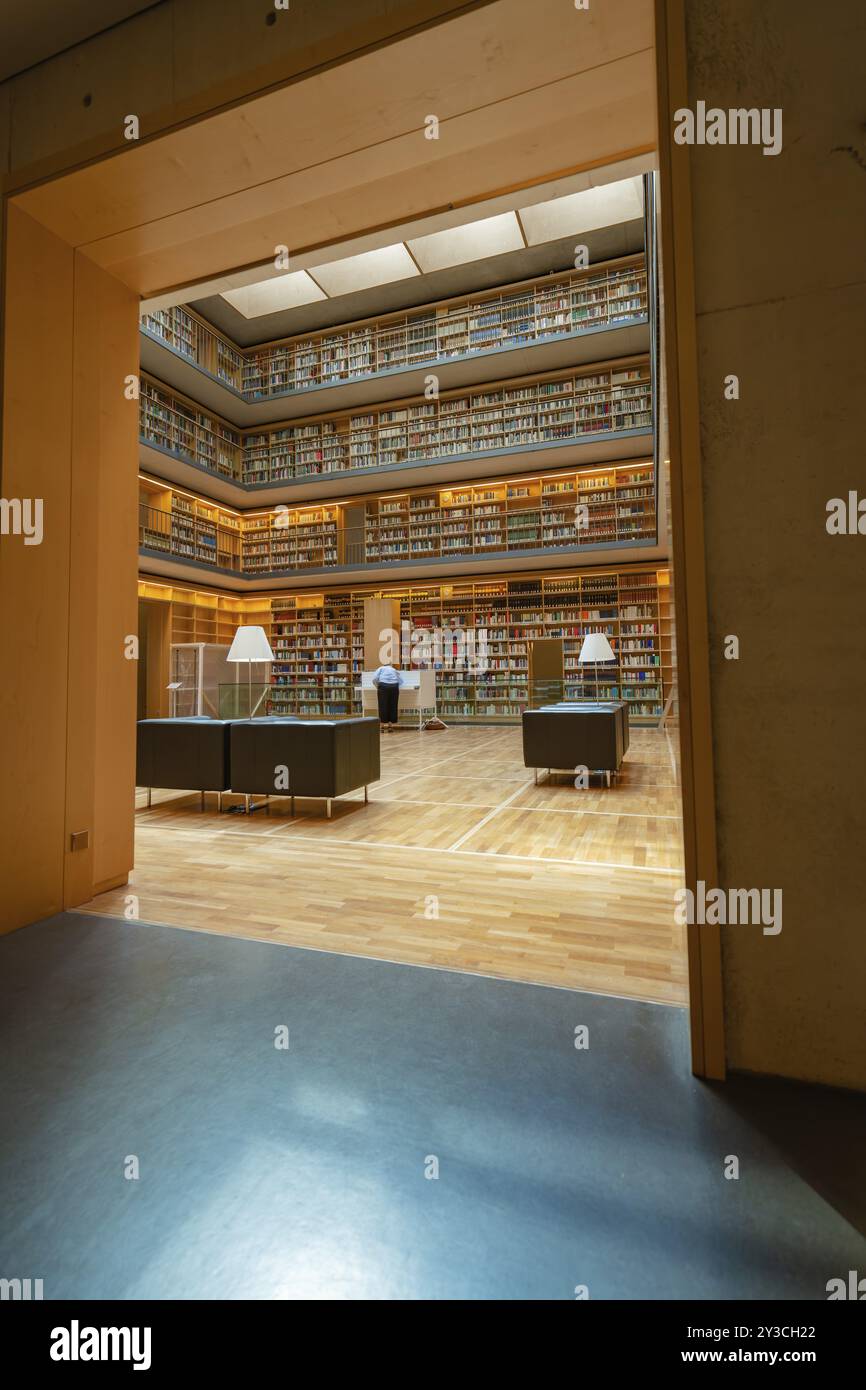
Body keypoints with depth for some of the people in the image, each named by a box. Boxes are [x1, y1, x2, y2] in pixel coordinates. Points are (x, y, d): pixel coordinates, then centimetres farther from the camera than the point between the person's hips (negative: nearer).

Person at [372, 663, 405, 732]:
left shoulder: (381, 668, 21)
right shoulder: (394, 670, 29)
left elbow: (375, 678, 4)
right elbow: (401, 681, 15)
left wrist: (377, 686, 18)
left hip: (383, 686, -2)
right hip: (394, 686, 2)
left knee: (383, 706, 2)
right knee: (393, 706, 9)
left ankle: (384, 725, 0)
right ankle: (392, 724, 10)